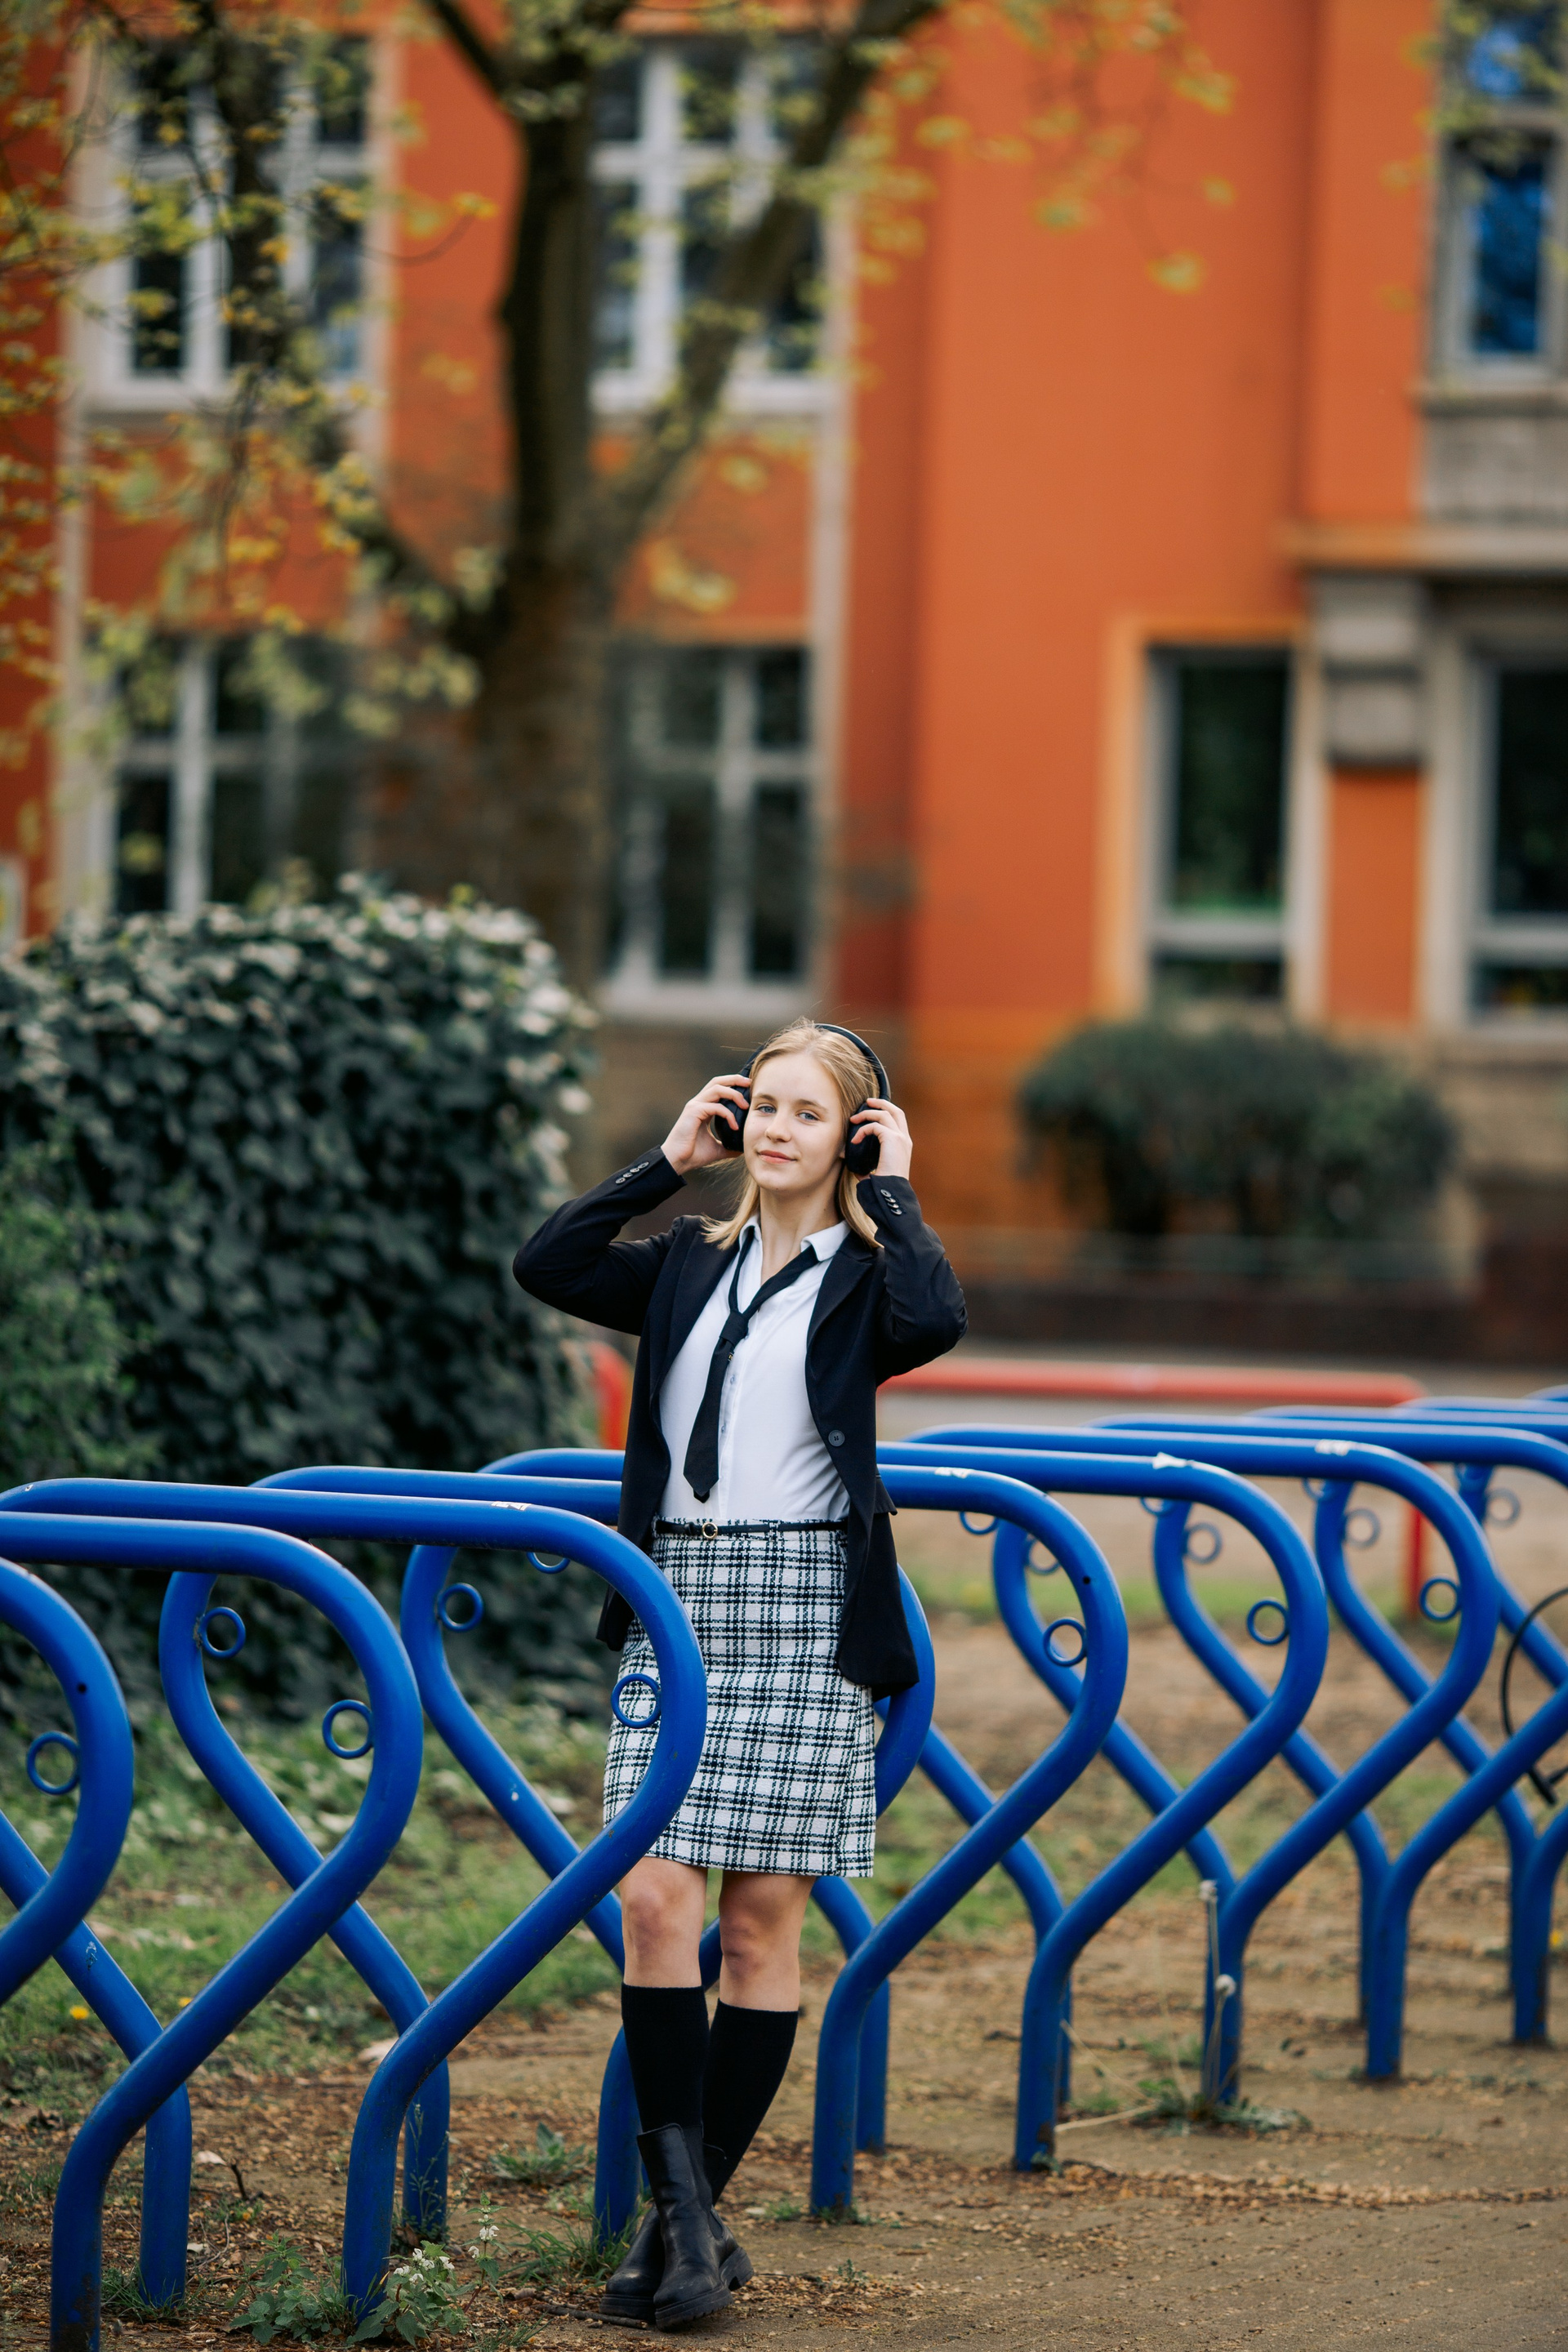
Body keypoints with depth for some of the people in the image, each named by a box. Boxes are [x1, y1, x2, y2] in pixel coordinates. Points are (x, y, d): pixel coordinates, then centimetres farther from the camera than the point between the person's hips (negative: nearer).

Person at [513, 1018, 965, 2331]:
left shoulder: (861, 1276, 3)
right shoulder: (690, 1268, 15)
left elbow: (935, 1321, -20)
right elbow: (547, 1266, 3)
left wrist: (893, 1189, -6)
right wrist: (671, 1163, 6)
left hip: (806, 1612, -3)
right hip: (678, 1599, 3)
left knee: (763, 1919, 0)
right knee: (656, 1898, -9)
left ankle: (689, 2215, 8)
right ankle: (682, 2207, -4)